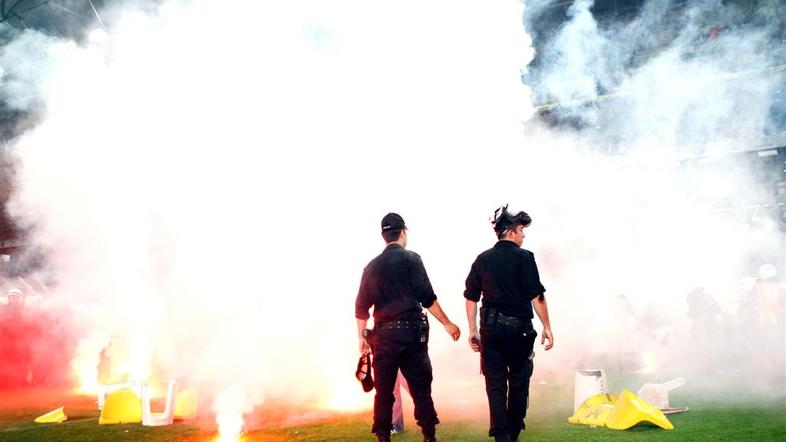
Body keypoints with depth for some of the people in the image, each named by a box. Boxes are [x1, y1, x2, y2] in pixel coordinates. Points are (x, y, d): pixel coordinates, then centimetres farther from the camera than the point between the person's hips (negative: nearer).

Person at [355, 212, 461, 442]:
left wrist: (361, 337, 19)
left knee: (383, 390, 7)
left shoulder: (372, 266, 9)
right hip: (412, 332, -3)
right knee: (420, 387, 5)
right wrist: (448, 324, -2)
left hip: (383, 334, 3)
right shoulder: (411, 259, -2)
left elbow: (362, 306, 10)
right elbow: (427, 297, -9)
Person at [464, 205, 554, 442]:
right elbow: (537, 297, -9)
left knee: (495, 384, 5)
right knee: (519, 382, 13)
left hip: (490, 327, 3)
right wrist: (547, 327, -2)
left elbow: (471, 298, 7)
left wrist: (473, 331, 12)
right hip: (518, 326, -3)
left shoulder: (482, 259, 7)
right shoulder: (524, 257, -6)